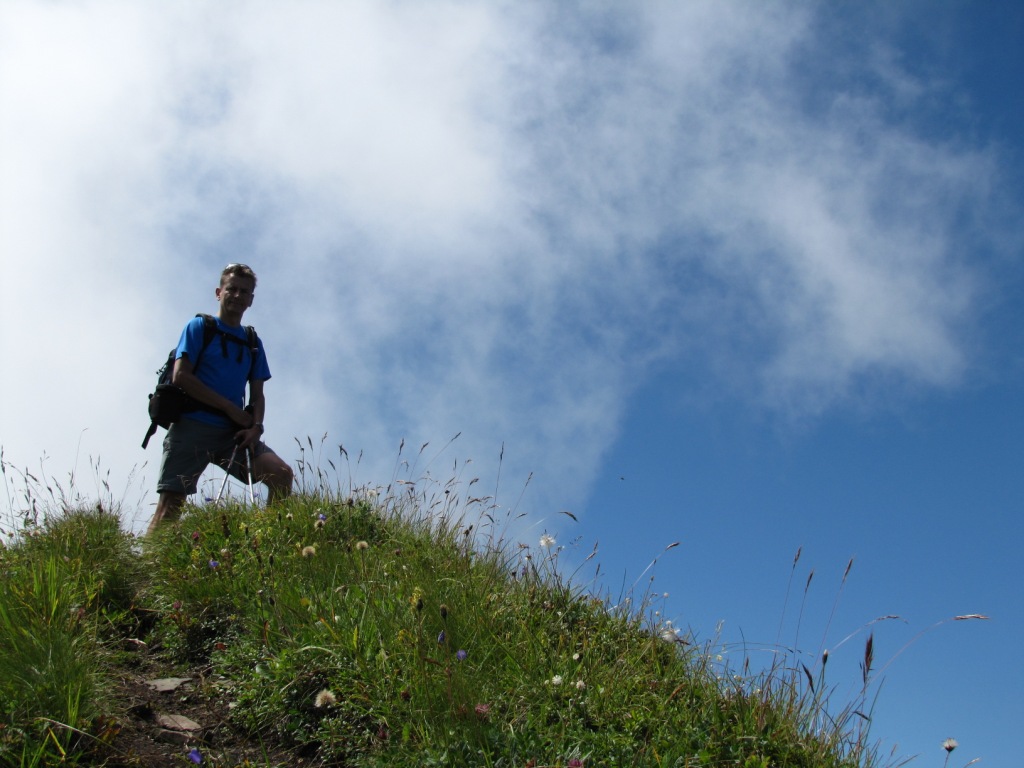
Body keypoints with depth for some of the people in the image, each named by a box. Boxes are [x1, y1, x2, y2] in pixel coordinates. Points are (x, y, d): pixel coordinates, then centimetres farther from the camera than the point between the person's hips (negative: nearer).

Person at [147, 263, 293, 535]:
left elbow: (257, 394, 16)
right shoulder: (199, 327, 6)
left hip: (233, 432, 4)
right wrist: (231, 409, -9)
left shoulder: (252, 342, 19)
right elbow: (180, 376, -6)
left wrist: (256, 426, -7)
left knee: (281, 473, -17)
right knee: (170, 504, -13)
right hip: (193, 426, -4)